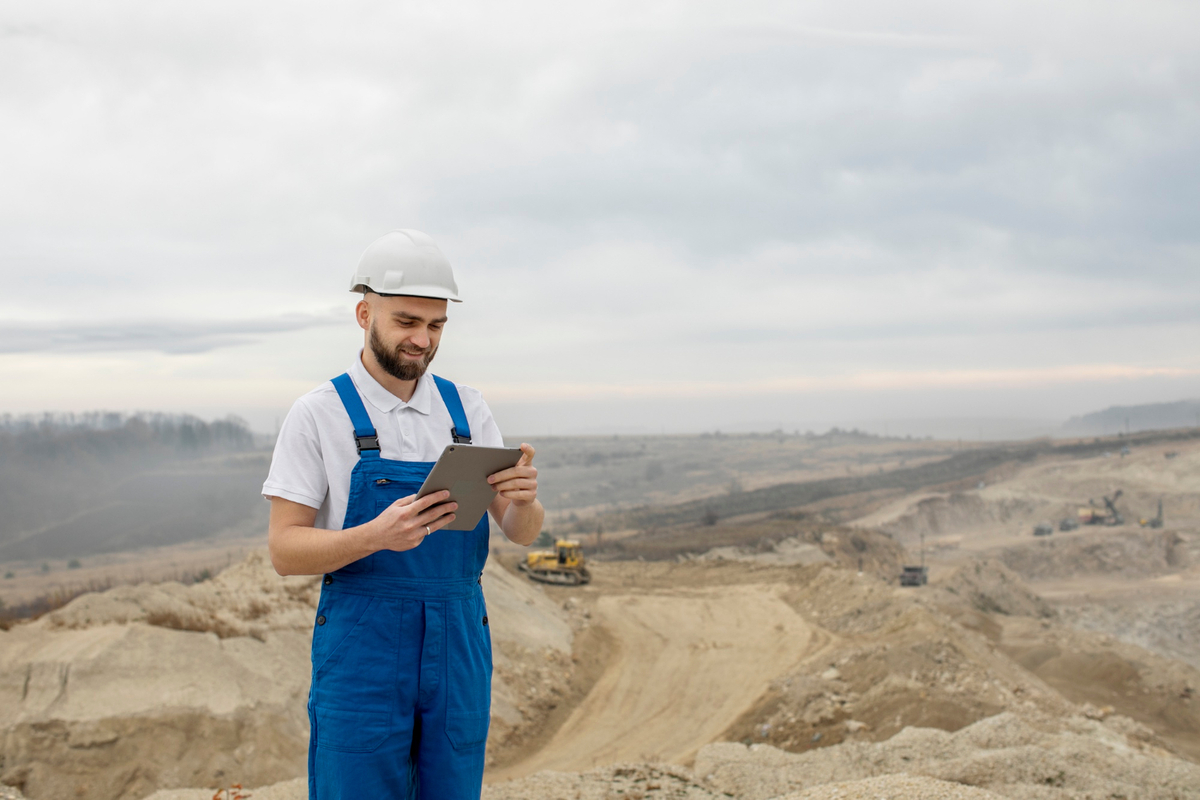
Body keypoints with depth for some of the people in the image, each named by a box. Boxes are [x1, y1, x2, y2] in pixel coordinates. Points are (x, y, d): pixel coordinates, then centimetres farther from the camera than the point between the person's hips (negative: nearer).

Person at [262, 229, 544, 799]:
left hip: (459, 646, 4)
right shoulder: (319, 414, -6)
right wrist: (377, 535, -27)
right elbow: (284, 550, -9)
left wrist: (523, 498, -20)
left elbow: (522, 532, 5)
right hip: (361, 650, -4)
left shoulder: (465, 409, 6)